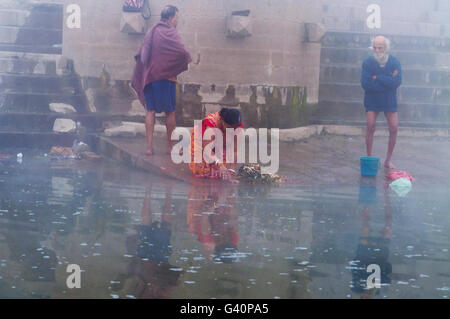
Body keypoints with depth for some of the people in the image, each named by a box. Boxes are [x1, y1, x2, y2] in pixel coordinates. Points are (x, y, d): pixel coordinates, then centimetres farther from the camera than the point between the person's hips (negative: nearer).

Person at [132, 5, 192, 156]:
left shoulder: (150, 32, 14)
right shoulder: (170, 32, -7)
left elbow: (140, 56, 17)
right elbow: (182, 51, -20)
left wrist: (139, 79, 22)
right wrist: (189, 60, 0)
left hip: (148, 77, 6)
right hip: (165, 76, -6)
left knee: (150, 111, 5)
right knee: (170, 112, 4)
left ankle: (149, 146, -1)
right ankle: (171, 146, 9)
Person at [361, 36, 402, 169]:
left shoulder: (394, 62, -4)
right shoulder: (367, 62, -7)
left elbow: (397, 82, -18)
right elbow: (365, 84, -18)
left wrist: (377, 78, -19)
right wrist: (387, 81, -17)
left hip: (389, 101, 1)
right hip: (372, 100, -1)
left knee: (394, 129, -3)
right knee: (370, 127, -11)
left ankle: (388, 160, 8)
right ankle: (369, 158, 0)